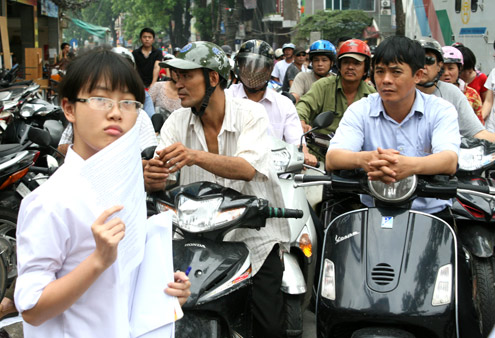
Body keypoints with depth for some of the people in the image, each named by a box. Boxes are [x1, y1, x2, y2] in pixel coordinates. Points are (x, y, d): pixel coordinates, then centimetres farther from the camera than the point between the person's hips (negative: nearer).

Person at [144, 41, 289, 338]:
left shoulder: (251, 113, -9)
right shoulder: (177, 121, 2)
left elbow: (248, 168, -28)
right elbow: (158, 175, -10)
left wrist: (195, 156, -44)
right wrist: (153, 178, -35)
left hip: (256, 237, -3)